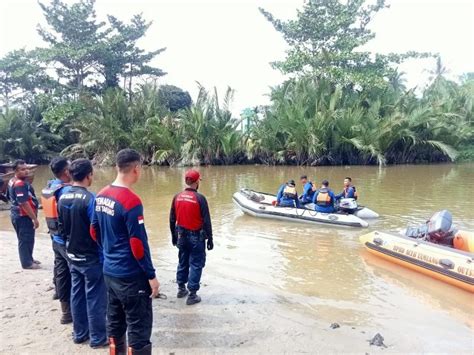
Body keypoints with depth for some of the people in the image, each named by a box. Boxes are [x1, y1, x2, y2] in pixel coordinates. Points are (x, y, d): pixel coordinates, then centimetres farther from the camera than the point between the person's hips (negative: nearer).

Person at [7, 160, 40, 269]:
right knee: (25, 240, 0)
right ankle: (27, 263, 10)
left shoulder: (13, 181, 10)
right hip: (23, 216, -10)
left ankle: (29, 259, 33)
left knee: (27, 239, 20)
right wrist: (35, 218, -23)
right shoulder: (20, 184, -24)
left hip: (18, 214, 10)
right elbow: (24, 203, -27)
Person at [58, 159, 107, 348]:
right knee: (95, 297, 5)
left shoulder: (62, 198, 1)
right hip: (91, 257, -7)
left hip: (72, 256, 7)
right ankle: (98, 337, 17)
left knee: (77, 294, 17)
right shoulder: (89, 199, -22)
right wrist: (104, 255, -9)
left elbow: (61, 227, 10)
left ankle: (79, 333, 31)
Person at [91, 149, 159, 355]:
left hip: (109, 271, 8)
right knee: (139, 329, 5)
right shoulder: (131, 201, -22)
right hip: (131, 276, -8)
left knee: (115, 323, 20)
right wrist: (151, 275, -12)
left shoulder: (101, 196, 3)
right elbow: (138, 244, -21)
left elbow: (94, 232, 13)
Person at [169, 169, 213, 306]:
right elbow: (206, 221, -14)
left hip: (182, 235, 5)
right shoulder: (200, 198, -17)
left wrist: (174, 236, 18)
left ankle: (181, 288, 33)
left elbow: (172, 219, 6)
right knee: (196, 265, 5)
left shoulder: (177, 197, -2)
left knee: (183, 262, 20)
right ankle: (192, 295, 9)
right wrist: (210, 239, -5)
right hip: (196, 236, -5)